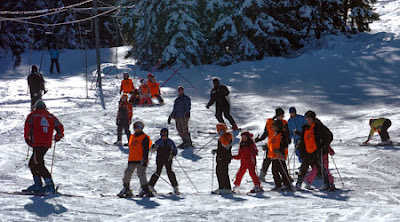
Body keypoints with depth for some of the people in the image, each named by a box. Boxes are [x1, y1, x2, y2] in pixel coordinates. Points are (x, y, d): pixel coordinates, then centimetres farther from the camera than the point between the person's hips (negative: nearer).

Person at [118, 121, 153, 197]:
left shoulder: (144, 138, -3)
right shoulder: (132, 137, 19)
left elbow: (146, 150, -9)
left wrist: (145, 160, -17)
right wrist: (129, 161, 23)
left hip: (140, 161, -7)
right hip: (132, 161, 7)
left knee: (141, 174, -14)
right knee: (127, 174, 2)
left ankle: (146, 190, -10)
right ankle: (126, 190, 11)